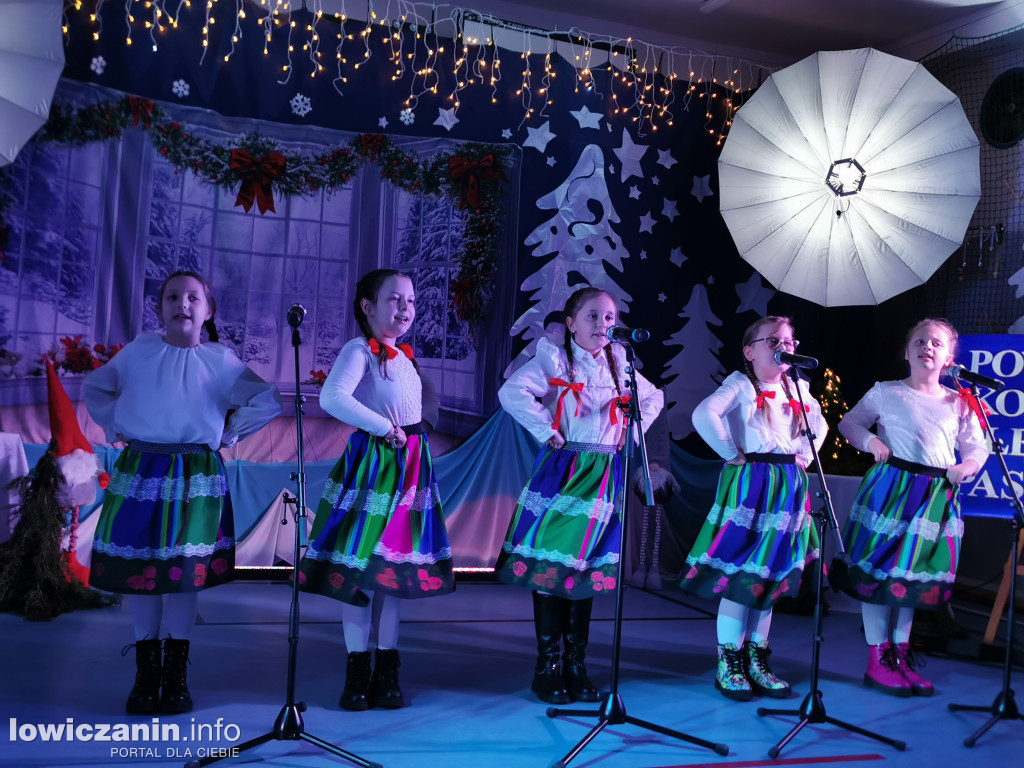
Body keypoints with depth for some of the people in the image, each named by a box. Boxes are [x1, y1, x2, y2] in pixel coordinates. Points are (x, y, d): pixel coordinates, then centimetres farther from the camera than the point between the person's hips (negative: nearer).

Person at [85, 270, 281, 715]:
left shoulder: (220, 361, 1)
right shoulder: (138, 352, 6)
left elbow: (268, 402, 3)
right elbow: (95, 388, 21)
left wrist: (228, 432, 0)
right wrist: (114, 426, 9)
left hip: (195, 474, -2)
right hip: (140, 471, 2)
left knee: (185, 573, 0)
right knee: (140, 571, 4)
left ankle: (175, 677, 13)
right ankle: (146, 674, 17)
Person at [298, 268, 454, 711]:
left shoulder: (404, 354, 14)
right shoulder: (360, 351, -10)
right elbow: (332, 398, -27)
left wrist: (413, 436, 10)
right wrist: (383, 428, -21)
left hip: (410, 463, 7)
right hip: (373, 461, -7)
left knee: (395, 569, 10)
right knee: (359, 568, -1)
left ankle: (386, 671, 19)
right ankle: (357, 671, 11)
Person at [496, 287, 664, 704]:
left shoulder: (618, 366, 12)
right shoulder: (554, 359, -3)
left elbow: (654, 398, 27)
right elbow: (512, 392, -19)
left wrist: (631, 433, 13)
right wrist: (547, 430, -15)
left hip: (604, 477, 5)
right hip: (561, 471, -5)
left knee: (589, 568, 8)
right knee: (550, 566, -3)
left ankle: (576, 664, 17)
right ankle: (547, 666, 7)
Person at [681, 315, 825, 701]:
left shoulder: (797, 388, 13)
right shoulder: (740, 384, -6)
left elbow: (819, 424, 29)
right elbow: (704, 414, -22)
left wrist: (805, 455, 14)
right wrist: (730, 453, -16)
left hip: (788, 487, 6)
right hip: (747, 483, -6)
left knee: (771, 575, 10)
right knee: (739, 574, -5)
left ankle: (756, 661, 20)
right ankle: (728, 665, 6)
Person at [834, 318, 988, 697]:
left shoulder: (959, 404, 9)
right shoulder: (886, 393, 2)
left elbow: (977, 446, 14)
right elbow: (849, 422, 8)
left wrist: (968, 465, -6)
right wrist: (870, 441, -10)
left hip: (937, 495, 4)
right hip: (890, 488, -3)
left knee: (914, 575, 11)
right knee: (878, 571, -3)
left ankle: (900, 657, 23)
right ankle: (877, 661, 8)